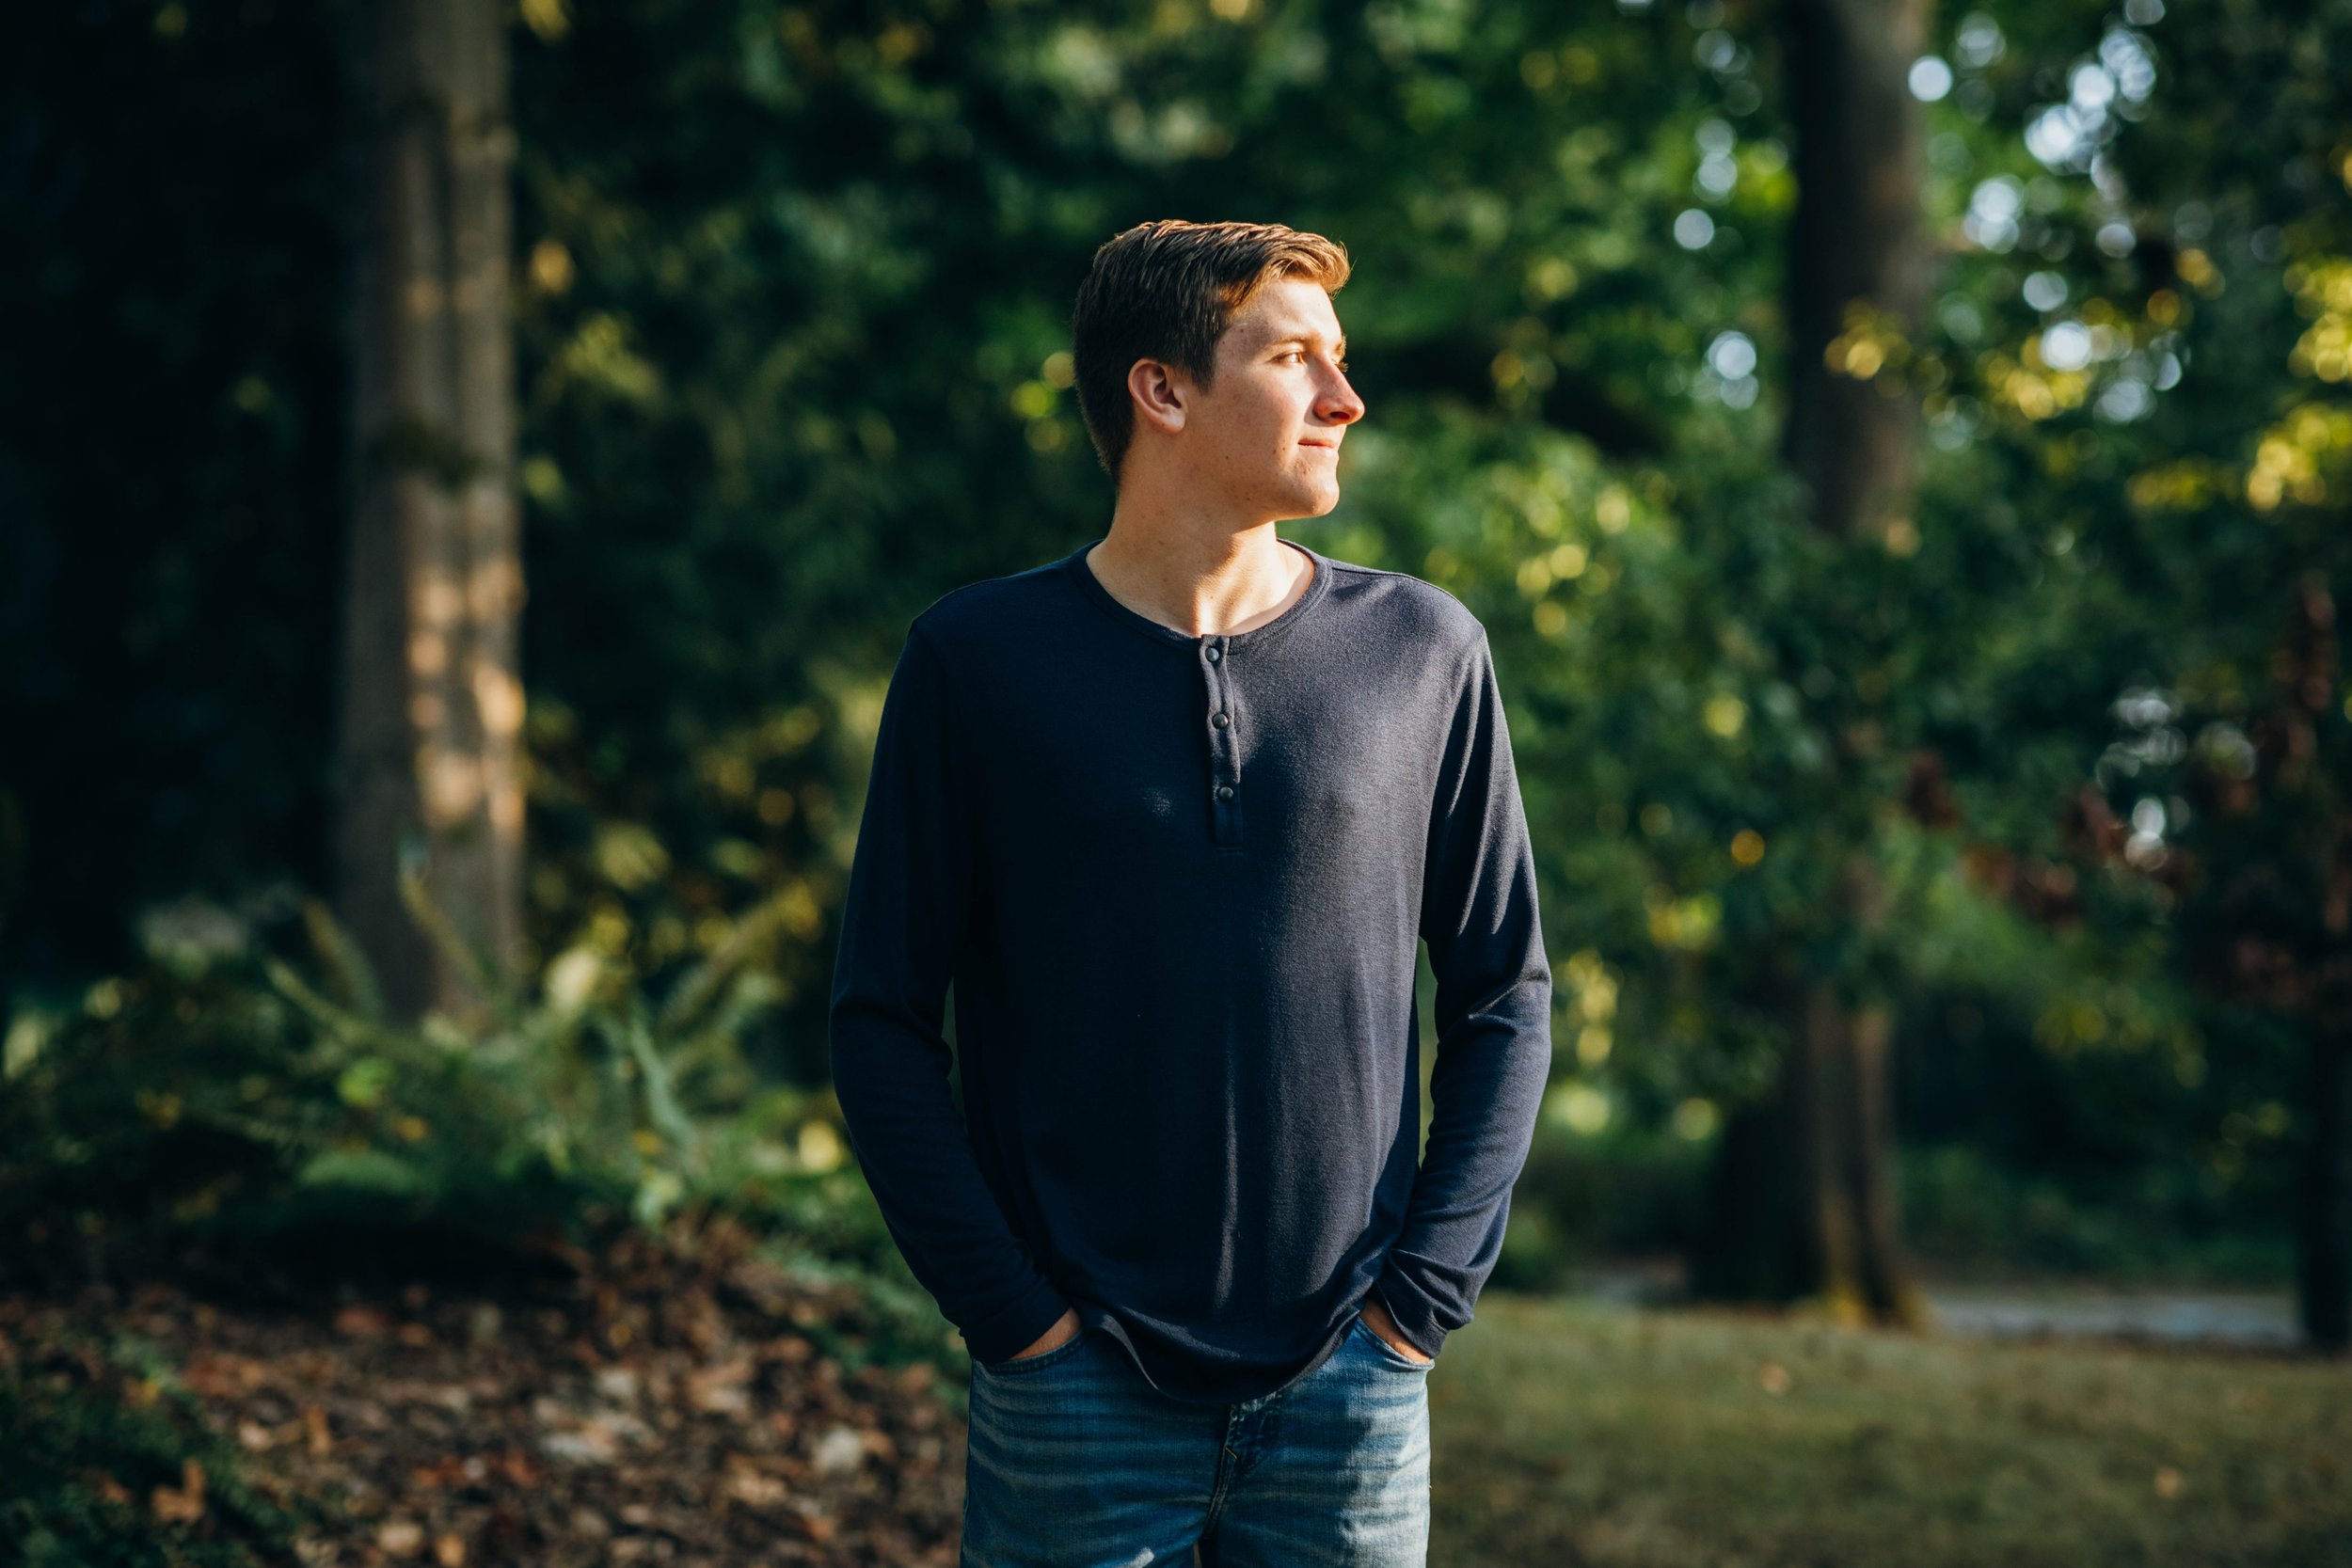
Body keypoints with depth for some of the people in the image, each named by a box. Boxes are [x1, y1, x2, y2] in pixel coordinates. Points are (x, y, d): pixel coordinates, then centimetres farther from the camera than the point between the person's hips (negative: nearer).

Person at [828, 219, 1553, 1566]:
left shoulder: (1425, 653, 3)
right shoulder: (980, 659, -2)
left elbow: (1505, 994, 8)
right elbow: (884, 1023, 0)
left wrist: (1424, 1294, -1)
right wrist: (1016, 1314, -7)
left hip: (1351, 1392, 2)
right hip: (1078, 1398, -1)